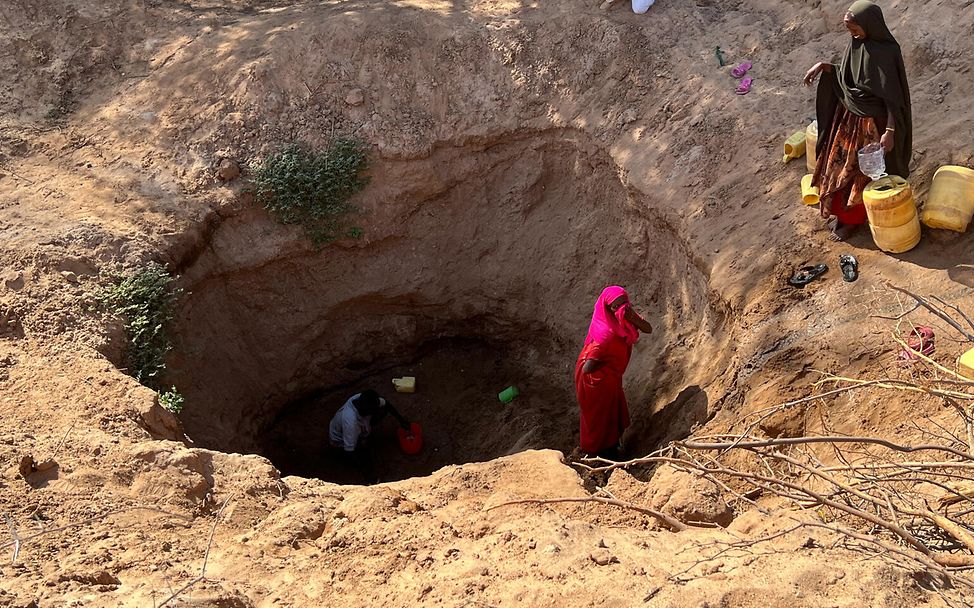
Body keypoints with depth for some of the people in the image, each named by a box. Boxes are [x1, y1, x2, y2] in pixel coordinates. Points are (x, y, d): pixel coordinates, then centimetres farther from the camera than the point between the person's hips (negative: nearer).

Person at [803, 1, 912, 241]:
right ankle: (842, 210, 39)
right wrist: (824, 67, -3)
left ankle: (852, 219, 27)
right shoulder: (857, 43, -3)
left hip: (871, 122, -8)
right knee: (840, 164, 19)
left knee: (861, 171, 8)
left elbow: (893, 96, -21)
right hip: (849, 116, 8)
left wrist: (890, 131, -26)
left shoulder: (886, 53, -24)